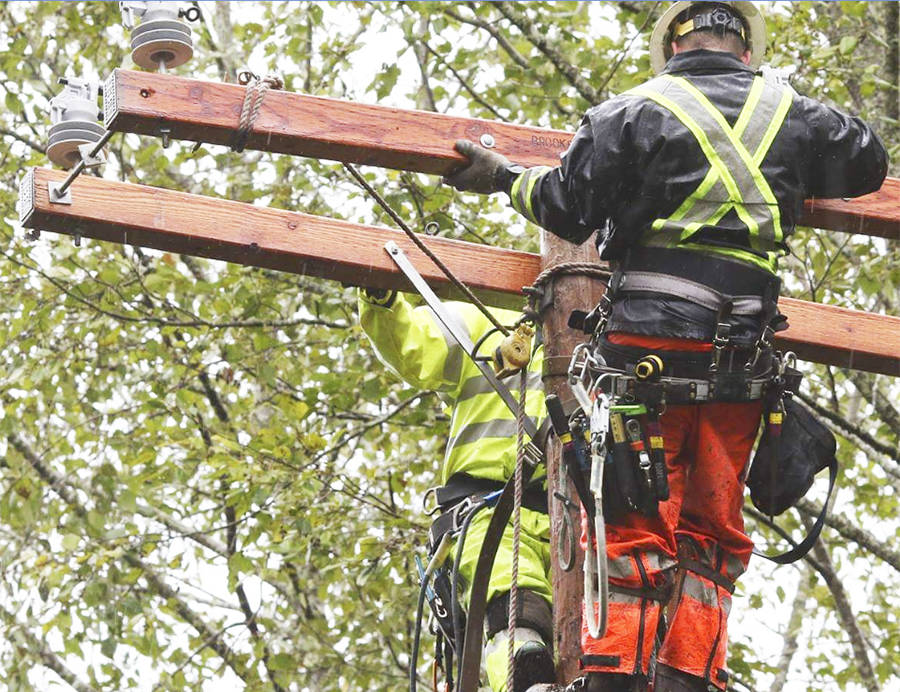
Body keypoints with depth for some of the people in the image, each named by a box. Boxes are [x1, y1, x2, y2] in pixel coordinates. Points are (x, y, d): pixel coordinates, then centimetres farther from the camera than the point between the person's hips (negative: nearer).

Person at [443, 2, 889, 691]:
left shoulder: (632, 112, 2)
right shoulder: (793, 114, 12)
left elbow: (567, 209, 1)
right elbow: (869, 163, 28)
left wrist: (504, 177, 19)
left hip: (647, 333, -3)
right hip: (744, 356, 3)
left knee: (631, 521, -2)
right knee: (711, 530, 8)